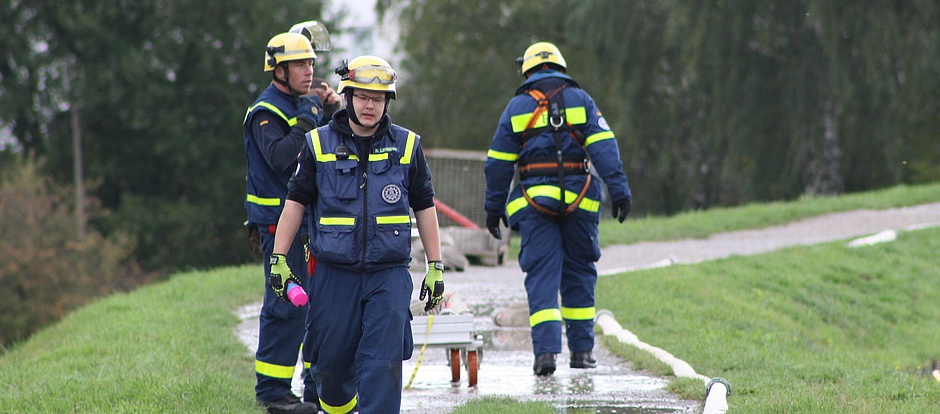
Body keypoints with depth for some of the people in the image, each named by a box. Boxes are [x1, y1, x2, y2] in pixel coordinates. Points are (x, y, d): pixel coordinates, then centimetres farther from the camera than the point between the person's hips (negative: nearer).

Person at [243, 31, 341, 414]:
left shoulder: (300, 105, 17)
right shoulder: (266, 112, -11)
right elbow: (279, 158, -26)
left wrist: (333, 112, 6)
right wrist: (307, 121, -25)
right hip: (279, 221, -9)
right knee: (286, 306, -9)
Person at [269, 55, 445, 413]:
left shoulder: (406, 146, 5)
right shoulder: (319, 145, 3)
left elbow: (424, 207, 10)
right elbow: (295, 201, 7)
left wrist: (436, 267, 8)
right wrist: (279, 259, 1)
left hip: (389, 275, 0)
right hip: (335, 273, 0)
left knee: (383, 362, -9)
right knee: (331, 362, 7)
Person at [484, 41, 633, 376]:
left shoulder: (517, 106, 7)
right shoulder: (580, 99, 7)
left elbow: (499, 163, 6)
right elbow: (604, 146, -4)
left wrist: (494, 207, 13)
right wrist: (619, 190, -7)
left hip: (535, 200, -1)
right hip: (578, 199, 1)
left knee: (541, 275, -2)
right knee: (579, 272, 12)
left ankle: (545, 349, -17)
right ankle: (582, 349, 13)